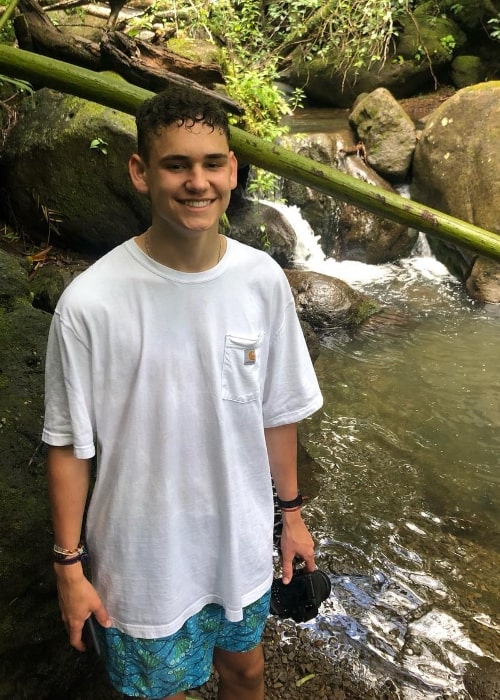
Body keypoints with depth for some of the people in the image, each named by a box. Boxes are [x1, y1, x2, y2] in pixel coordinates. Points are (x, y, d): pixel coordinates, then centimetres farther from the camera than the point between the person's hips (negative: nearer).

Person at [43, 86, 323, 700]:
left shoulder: (263, 280, -12)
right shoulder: (89, 303, -23)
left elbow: (278, 411, -1)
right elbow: (69, 444, -12)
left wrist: (291, 512, 7)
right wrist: (69, 565, -6)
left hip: (242, 538, 3)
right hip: (144, 556, -3)